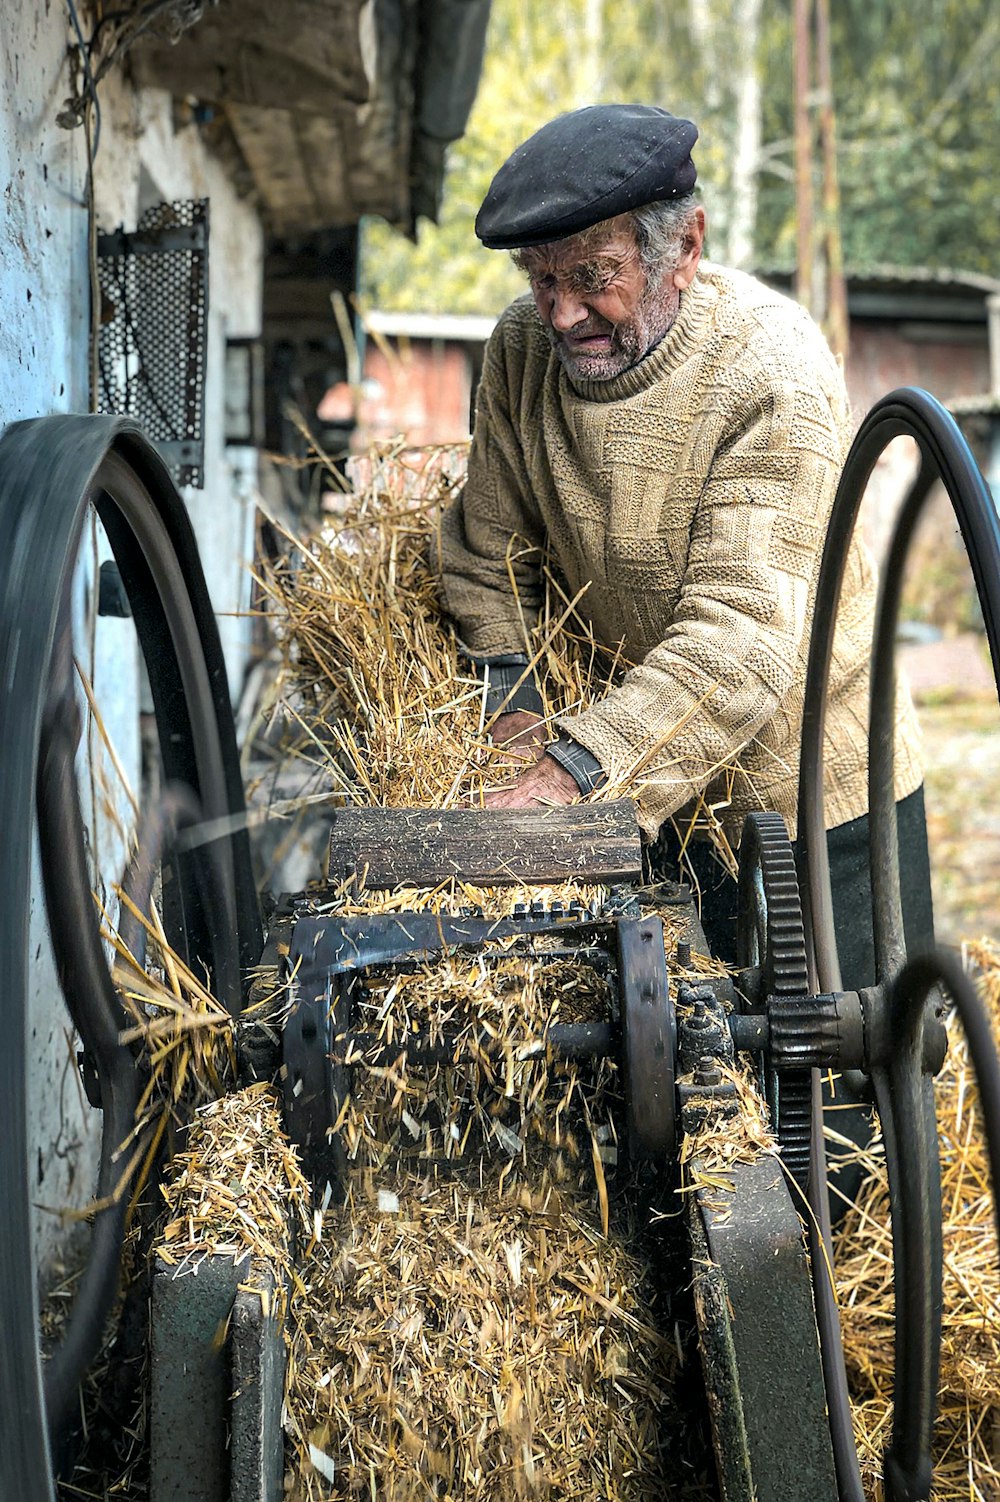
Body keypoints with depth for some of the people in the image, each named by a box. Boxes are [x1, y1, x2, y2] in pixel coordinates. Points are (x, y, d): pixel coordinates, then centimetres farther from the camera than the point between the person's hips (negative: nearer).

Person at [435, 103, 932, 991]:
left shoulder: (773, 370, -26)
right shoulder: (524, 346, -9)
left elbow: (739, 635, -34)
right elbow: (488, 559, 3)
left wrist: (572, 775, -41)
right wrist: (519, 730, -6)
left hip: (813, 783, -4)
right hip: (654, 791, 5)